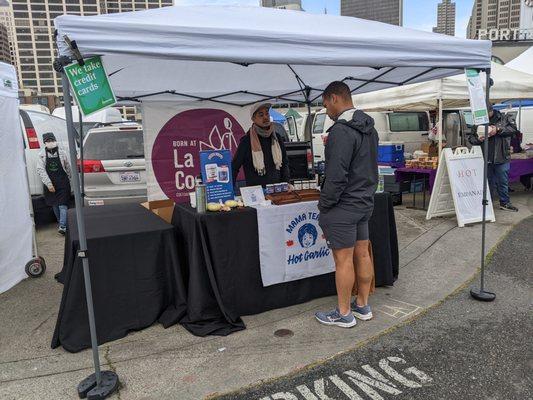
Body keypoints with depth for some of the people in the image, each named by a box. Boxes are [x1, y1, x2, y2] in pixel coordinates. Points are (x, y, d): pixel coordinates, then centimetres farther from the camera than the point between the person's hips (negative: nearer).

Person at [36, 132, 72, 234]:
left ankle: (63, 226, -12)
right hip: (50, 184, 2)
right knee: (54, 205, 13)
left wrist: (69, 180, 11)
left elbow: (67, 167, 8)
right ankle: (60, 222, 29)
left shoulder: (61, 152, -1)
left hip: (63, 183, -2)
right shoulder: (42, 154, -2)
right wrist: (49, 184, -14)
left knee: (63, 205, -9)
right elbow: (40, 170, -7)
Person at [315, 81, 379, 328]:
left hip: (344, 206, -9)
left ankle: (344, 314, 14)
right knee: (362, 254, 15)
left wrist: (323, 206, -13)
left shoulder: (341, 131, -20)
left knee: (343, 260, 1)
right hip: (365, 201, 9)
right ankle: (362, 306, 29)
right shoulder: (370, 129, 11)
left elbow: (336, 176, -23)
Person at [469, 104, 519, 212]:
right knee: (488, 182, 10)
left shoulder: (505, 118, 3)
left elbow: (513, 128, -8)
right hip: (485, 158, 1)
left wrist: (498, 129, -18)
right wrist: (478, 139, -12)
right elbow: (471, 138, 9)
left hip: (502, 158, -1)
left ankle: (505, 203, 19)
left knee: (503, 181, 6)